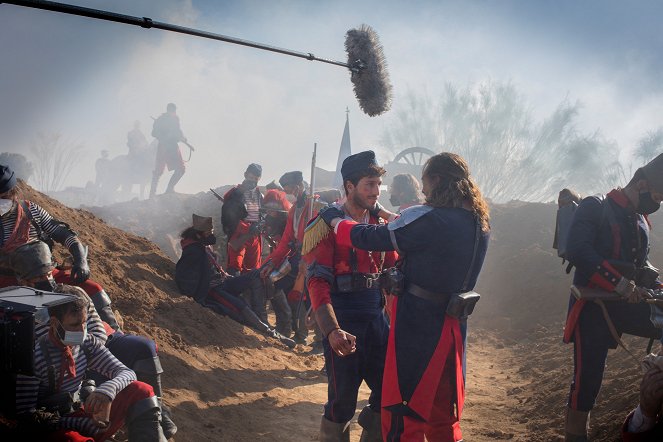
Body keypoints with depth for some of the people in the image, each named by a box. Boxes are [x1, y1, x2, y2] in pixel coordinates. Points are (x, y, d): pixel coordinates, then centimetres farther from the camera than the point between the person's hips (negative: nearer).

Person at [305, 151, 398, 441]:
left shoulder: (380, 224, 10)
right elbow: (317, 280, -16)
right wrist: (332, 330, -28)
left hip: (376, 317, 6)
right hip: (342, 321, -6)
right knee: (342, 401, 0)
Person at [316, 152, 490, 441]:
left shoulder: (427, 219, -19)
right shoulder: (480, 224, 4)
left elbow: (370, 238, -14)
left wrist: (332, 218, 2)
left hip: (417, 322, -7)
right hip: (453, 324, 7)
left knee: (403, 414, 4)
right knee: (443, 412, 22)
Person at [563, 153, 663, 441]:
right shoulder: (595, 208, -6)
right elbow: (577, 251, -22)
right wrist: (619, 282, -25)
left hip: (625, 303, 7)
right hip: (593, 306, -7)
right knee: (588, 377, -8)